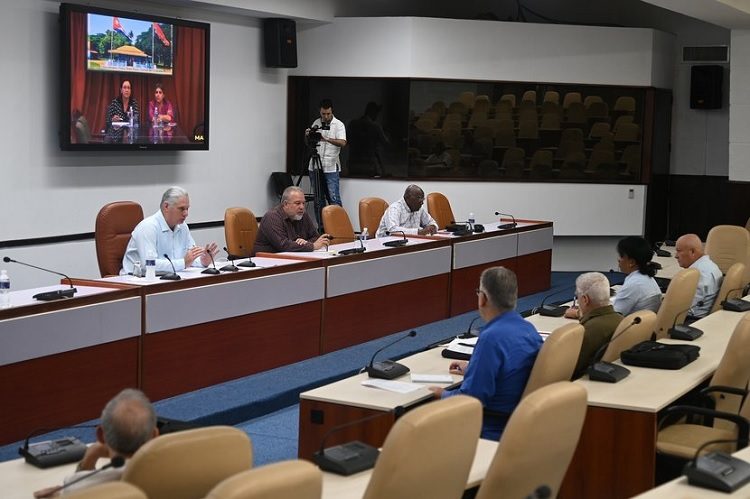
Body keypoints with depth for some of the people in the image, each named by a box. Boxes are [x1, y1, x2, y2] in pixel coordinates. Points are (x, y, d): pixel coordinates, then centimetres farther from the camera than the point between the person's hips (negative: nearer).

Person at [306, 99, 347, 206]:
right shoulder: (316, 123, 11)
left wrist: (327, 139, -30)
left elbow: (342, 142, -16)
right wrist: (307, 136, -7)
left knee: (333, 197, -8)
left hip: (331, 167, -4)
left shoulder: (339, 124, -2)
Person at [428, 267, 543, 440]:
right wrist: (473, 368, 30)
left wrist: (443, 395, -4)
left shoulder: (492, 338, -25)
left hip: (493, 431, -9)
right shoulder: (529, 329, 3)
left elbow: (470, 399, -23)